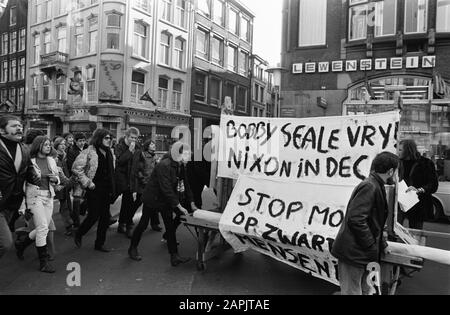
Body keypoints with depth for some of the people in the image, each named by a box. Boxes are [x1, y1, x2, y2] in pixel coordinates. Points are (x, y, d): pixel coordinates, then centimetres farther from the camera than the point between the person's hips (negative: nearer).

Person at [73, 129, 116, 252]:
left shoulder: (109, 152, 10)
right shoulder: (89, 151, -12)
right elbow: (76, 168, -16)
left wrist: (112, 190, 14)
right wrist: (88, 183, -15)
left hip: (106, 190, 7)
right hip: (94, 189, -6)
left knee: (105, 217, 8)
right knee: (94, 215, -2)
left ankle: (100, 243, 21)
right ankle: (78, 234, 27)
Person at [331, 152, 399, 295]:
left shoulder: (376, 186, 14)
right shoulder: (369, 187, -19)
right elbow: (356, 219, -27)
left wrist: (382, 244, 19)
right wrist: (372, 247, -19)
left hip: (363, 254, 10)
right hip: (353, 253, -10)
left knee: (366, 291, 19)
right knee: (352, 292, 1)